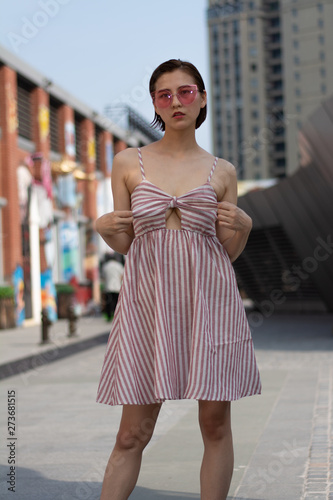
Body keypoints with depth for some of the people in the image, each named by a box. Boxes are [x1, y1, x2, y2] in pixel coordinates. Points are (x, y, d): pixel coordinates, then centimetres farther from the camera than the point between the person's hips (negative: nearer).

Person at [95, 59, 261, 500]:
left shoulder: (222, 171, 9)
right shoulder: (128, 163, 7)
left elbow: (231, 252, 12)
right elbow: (124, 244, 11)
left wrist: (242, 226, -8)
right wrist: (105, 229, -10)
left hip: (209, 298, 1)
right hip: (148, 298, -1)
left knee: (216, 423, 4)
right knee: (133, 433, 0)